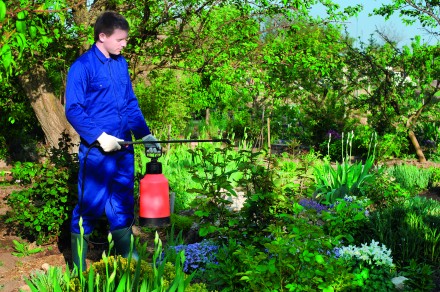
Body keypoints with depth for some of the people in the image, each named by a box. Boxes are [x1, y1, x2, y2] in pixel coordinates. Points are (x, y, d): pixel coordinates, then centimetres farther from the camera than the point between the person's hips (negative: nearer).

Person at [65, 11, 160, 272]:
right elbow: (73, 110, -13)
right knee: (90, 205, 2)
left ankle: (126, 256, 28)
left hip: (124, 148, 6)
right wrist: (99, 137, -20)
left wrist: (145, 133, 7)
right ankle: (79, 267, 14)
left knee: (123, 204, 15)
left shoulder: (121, 63, 9)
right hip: (96, 151, -6)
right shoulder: (82, 67, -10)